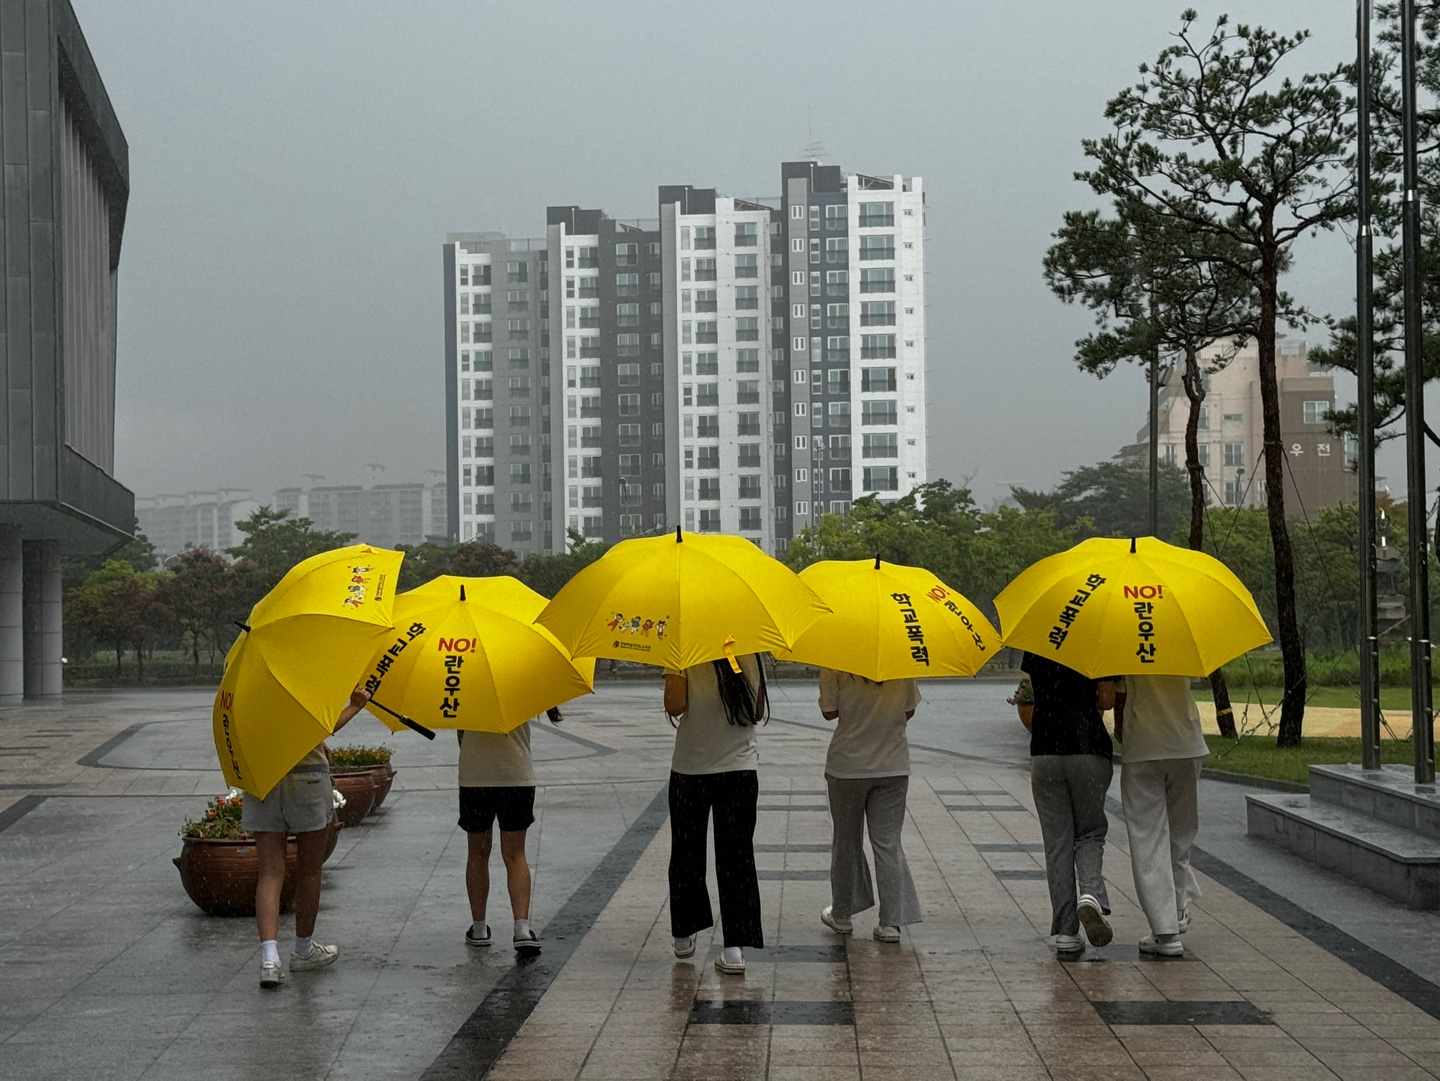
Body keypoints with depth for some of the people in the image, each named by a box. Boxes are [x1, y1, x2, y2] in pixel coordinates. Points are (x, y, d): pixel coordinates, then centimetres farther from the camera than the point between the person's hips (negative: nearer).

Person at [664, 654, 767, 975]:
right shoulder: (751, 655, 0)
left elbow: (675, 705, -20)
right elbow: (757, 714, 7)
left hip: (690, 768, -2)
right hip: (740, 766, 2)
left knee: (687, 852, 15)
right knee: (736, 856, 3)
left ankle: (685, 934, 27)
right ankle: (735, 947, -3)